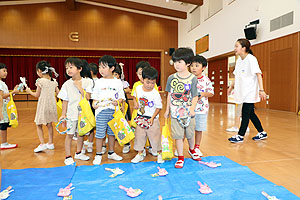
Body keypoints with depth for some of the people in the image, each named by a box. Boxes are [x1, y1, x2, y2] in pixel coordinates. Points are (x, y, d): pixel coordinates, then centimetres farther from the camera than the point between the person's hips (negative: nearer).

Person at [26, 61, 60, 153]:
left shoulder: (40, 81, -12)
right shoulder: (54, 81, 4)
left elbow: (37, 95, -5)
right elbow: (58, 93, 6)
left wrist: (29, 91, 13)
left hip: (43, 105, -5)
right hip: (52, 105, 6)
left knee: (39, 125, 6)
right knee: (49, 124, 15)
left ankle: (42, 144, -3)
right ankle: (50, 143, 20)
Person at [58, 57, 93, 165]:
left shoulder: (87, 81, -4)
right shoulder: (67, 84, -2)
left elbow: (88, 97, -12)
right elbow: (65, 101, 1)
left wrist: (79, 87, -16)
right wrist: (63, 114, -1)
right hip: (71, 114, 0)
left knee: (81, 134, 13)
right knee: (69, 134, 4)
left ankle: (78, 153, 31)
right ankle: (68, 156, 16)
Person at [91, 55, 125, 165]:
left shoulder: (118, 82, 5)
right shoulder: (99, 82, 5)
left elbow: (121, 96, 6)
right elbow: (95, 96, 7)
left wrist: (118, 102, -14)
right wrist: (94, 104, -12)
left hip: (114, 111, 1)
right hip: (101, 111, -1)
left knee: (112, 132, 12)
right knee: (100, 133, 0)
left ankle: (111, 153, 28)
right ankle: (98, 155, 15)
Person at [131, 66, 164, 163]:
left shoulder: (155, 93, -18)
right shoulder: (138, 88, -4)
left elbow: (159, 107, -10)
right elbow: (135, 96, 18)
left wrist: (152, 118, -16)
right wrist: (136, 103, -1)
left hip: (152, 119, -4)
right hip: (140, 118, 4)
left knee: (155, 137, 5)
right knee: (139, 136, 12)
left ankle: (159, 154, 26)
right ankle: (140, 154, 30)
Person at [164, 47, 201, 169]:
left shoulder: (192, 78, -6)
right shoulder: (171, 78, 0)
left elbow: (195, 96, -5)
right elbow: (169, 94, 8)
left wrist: (192, 109, -18)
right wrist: (167, 109, 9)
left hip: (188, 112, -1)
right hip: (175, 112, 1)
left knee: (190, 133, 15)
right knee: (178, 135, 5)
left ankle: (192, 150, 43)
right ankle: (180, 157, 20)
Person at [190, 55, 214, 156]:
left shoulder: (206, 80, -1)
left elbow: (211, 93, 2)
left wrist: (204, 94, -16)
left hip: (201, 109, 1)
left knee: (198, 129, 12)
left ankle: (197, 147, 30)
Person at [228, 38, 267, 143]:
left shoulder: (251, 59, -13)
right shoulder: (239, 60, 10)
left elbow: (258, 74, -18)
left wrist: (261, 90, -24)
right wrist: (231, 86, 18)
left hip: (250, 92, -8)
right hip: (243, 92, 8)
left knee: (246, 113, -2)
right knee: (250, 113, 13)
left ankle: (240, 136, 7)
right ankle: (262, 133, 26)